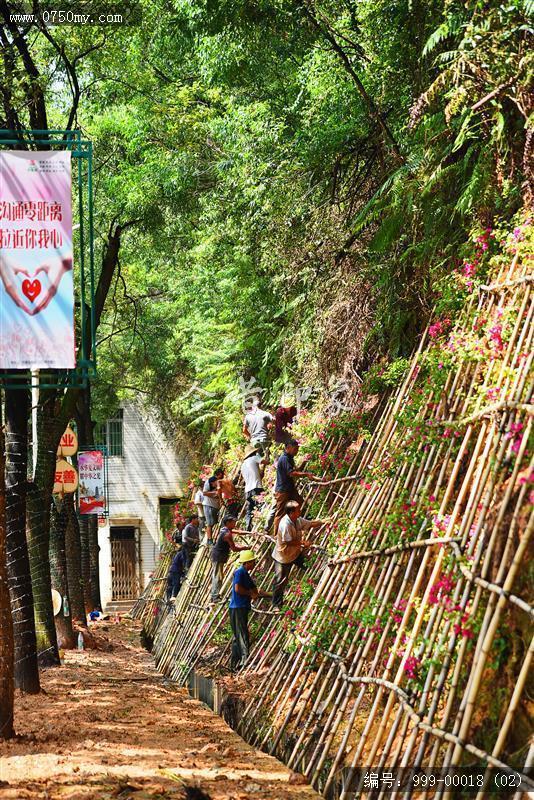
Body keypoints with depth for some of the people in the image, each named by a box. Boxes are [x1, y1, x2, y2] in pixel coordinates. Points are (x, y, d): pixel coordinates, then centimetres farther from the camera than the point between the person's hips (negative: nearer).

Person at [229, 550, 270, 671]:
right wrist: (250, 593, -9)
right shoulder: (239, 572, -10)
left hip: (243, 608, 10)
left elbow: (255, 592, 21)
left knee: (237, 637, 10)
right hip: (237, 608, -10)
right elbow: (237, 589, -23)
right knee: (242, 635, -14)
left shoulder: (246, 574, 20)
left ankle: (235, 664, 13)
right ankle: (245, 658, -20)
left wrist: (273, 595, 14)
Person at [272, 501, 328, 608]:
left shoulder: (297, 520, -7)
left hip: (296, 552, 8)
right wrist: (303, 543, -23)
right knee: (281, 581, 3)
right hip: (283, 557, -8)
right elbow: (289, 542, -32)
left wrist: (322, 521, -9)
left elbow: (310, 523, 5)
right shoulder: (285, 524, -34)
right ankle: (277, 605, 17)